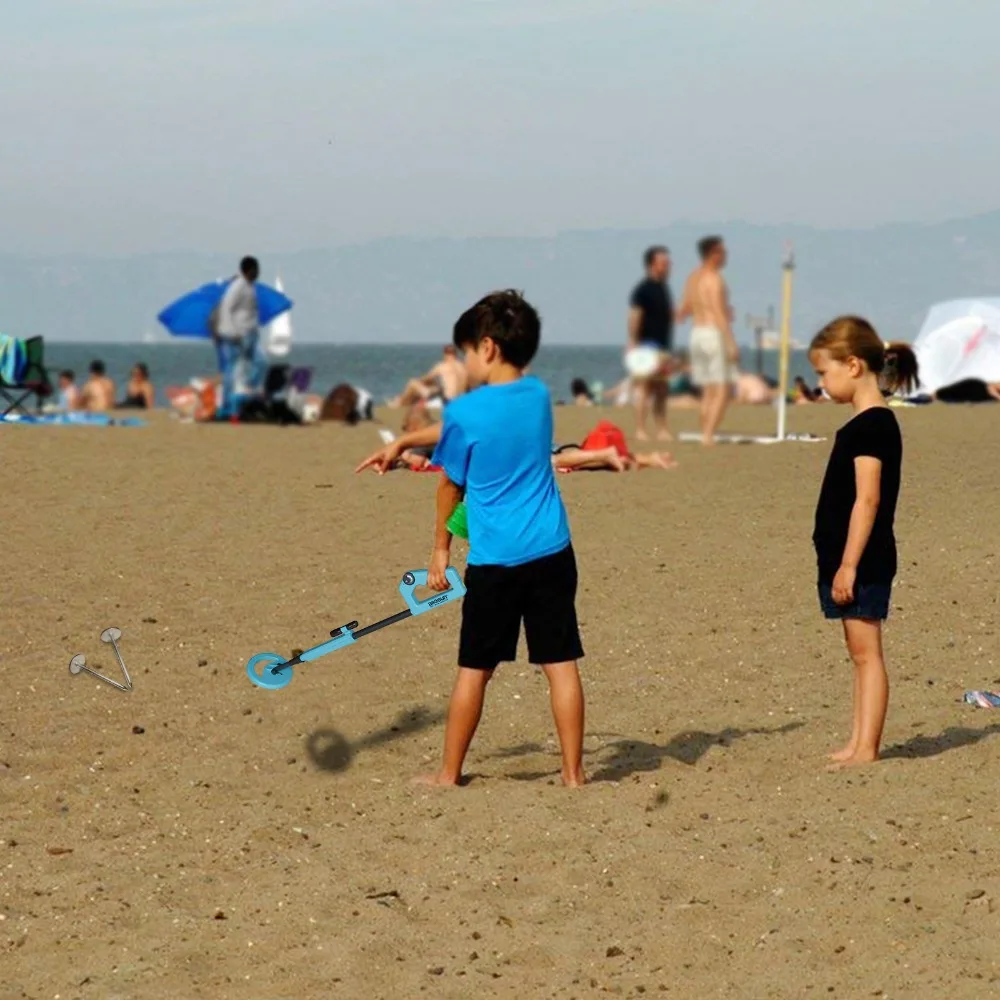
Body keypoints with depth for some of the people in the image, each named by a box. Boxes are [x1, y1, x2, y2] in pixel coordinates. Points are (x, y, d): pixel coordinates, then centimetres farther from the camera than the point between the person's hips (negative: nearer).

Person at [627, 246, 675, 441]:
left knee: (661, 391, 10)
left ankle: (662, 430, 14)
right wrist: (633, 344, -20)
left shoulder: (663, 288, 17)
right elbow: (634, 318, -15)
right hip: (648, 344, -9)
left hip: (663, 346, 9)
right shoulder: (643, 289, -9)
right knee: (645, 386, -10)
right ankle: (640, 430, -11)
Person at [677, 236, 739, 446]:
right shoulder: (713, 279, -13)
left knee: (708, 391, 13)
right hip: (715, 334, -8)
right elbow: (719, 314, -21)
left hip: (696, 333, 8)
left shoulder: (693, 277, 12)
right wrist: (731, 343, -22)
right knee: (723, 391, -7)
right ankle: (709, 435, -15)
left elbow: (683, 312, 18)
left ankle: (705, 434, 9)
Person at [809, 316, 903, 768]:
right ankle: (858, 745, 17)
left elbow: (868, 498, -21)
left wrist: (849, 564, -21)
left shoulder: (871, 425, -16)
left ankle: (867, 749, -6)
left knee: (866, 651, -7)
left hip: (862, 561, -10)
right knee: (860, 653, 12)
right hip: (849, 561, 10)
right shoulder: (869, 423, 14)